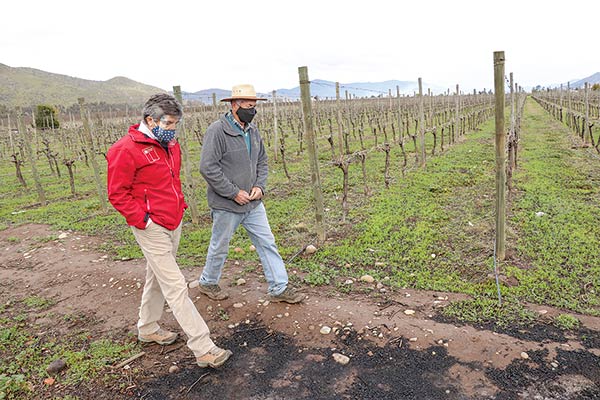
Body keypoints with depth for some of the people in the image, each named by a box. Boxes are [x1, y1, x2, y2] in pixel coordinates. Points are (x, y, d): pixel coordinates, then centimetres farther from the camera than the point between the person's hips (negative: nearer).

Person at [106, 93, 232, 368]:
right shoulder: (127, 150, -15)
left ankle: (148, 328, 41)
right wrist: (144, 219, -17)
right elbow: (117, 194, -13)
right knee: (175, 286, -7)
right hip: (152, 229, -8)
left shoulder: (170, 144, 11)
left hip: (174, 223, 9)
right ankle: (204, 348, -2)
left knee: (158, 278, 21)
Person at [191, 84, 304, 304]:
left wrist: (260, 186, -3)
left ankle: (279, 288, 18)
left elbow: (262, 162, 14)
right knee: (220, 247, 12)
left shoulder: (252, 130, 6)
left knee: (267, 243, 7)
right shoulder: (217, 130, -17)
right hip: (226, 205, -6)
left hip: (253, 203, 7)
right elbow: (207, 167, -22)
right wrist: (234, 193, -19)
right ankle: (207, 282, 37)